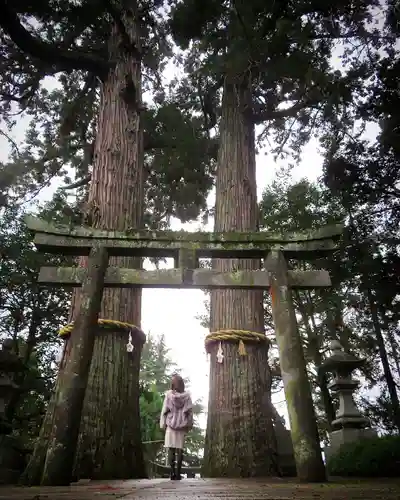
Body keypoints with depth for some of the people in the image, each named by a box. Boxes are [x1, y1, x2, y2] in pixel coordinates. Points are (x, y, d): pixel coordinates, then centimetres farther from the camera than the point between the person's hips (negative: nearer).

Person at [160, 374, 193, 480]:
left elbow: (164, 410, -4)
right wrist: (189, 425, 6)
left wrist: (163, 424, 3)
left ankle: (172, 472, 1)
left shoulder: (169, 394, -5)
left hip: (171, 424, -1)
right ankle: (178, 473, 6)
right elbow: (190, 411, -1)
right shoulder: (187, 395, -2)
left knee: (171, 449, 6)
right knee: (180, 449, 7)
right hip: (182, 425, 1)